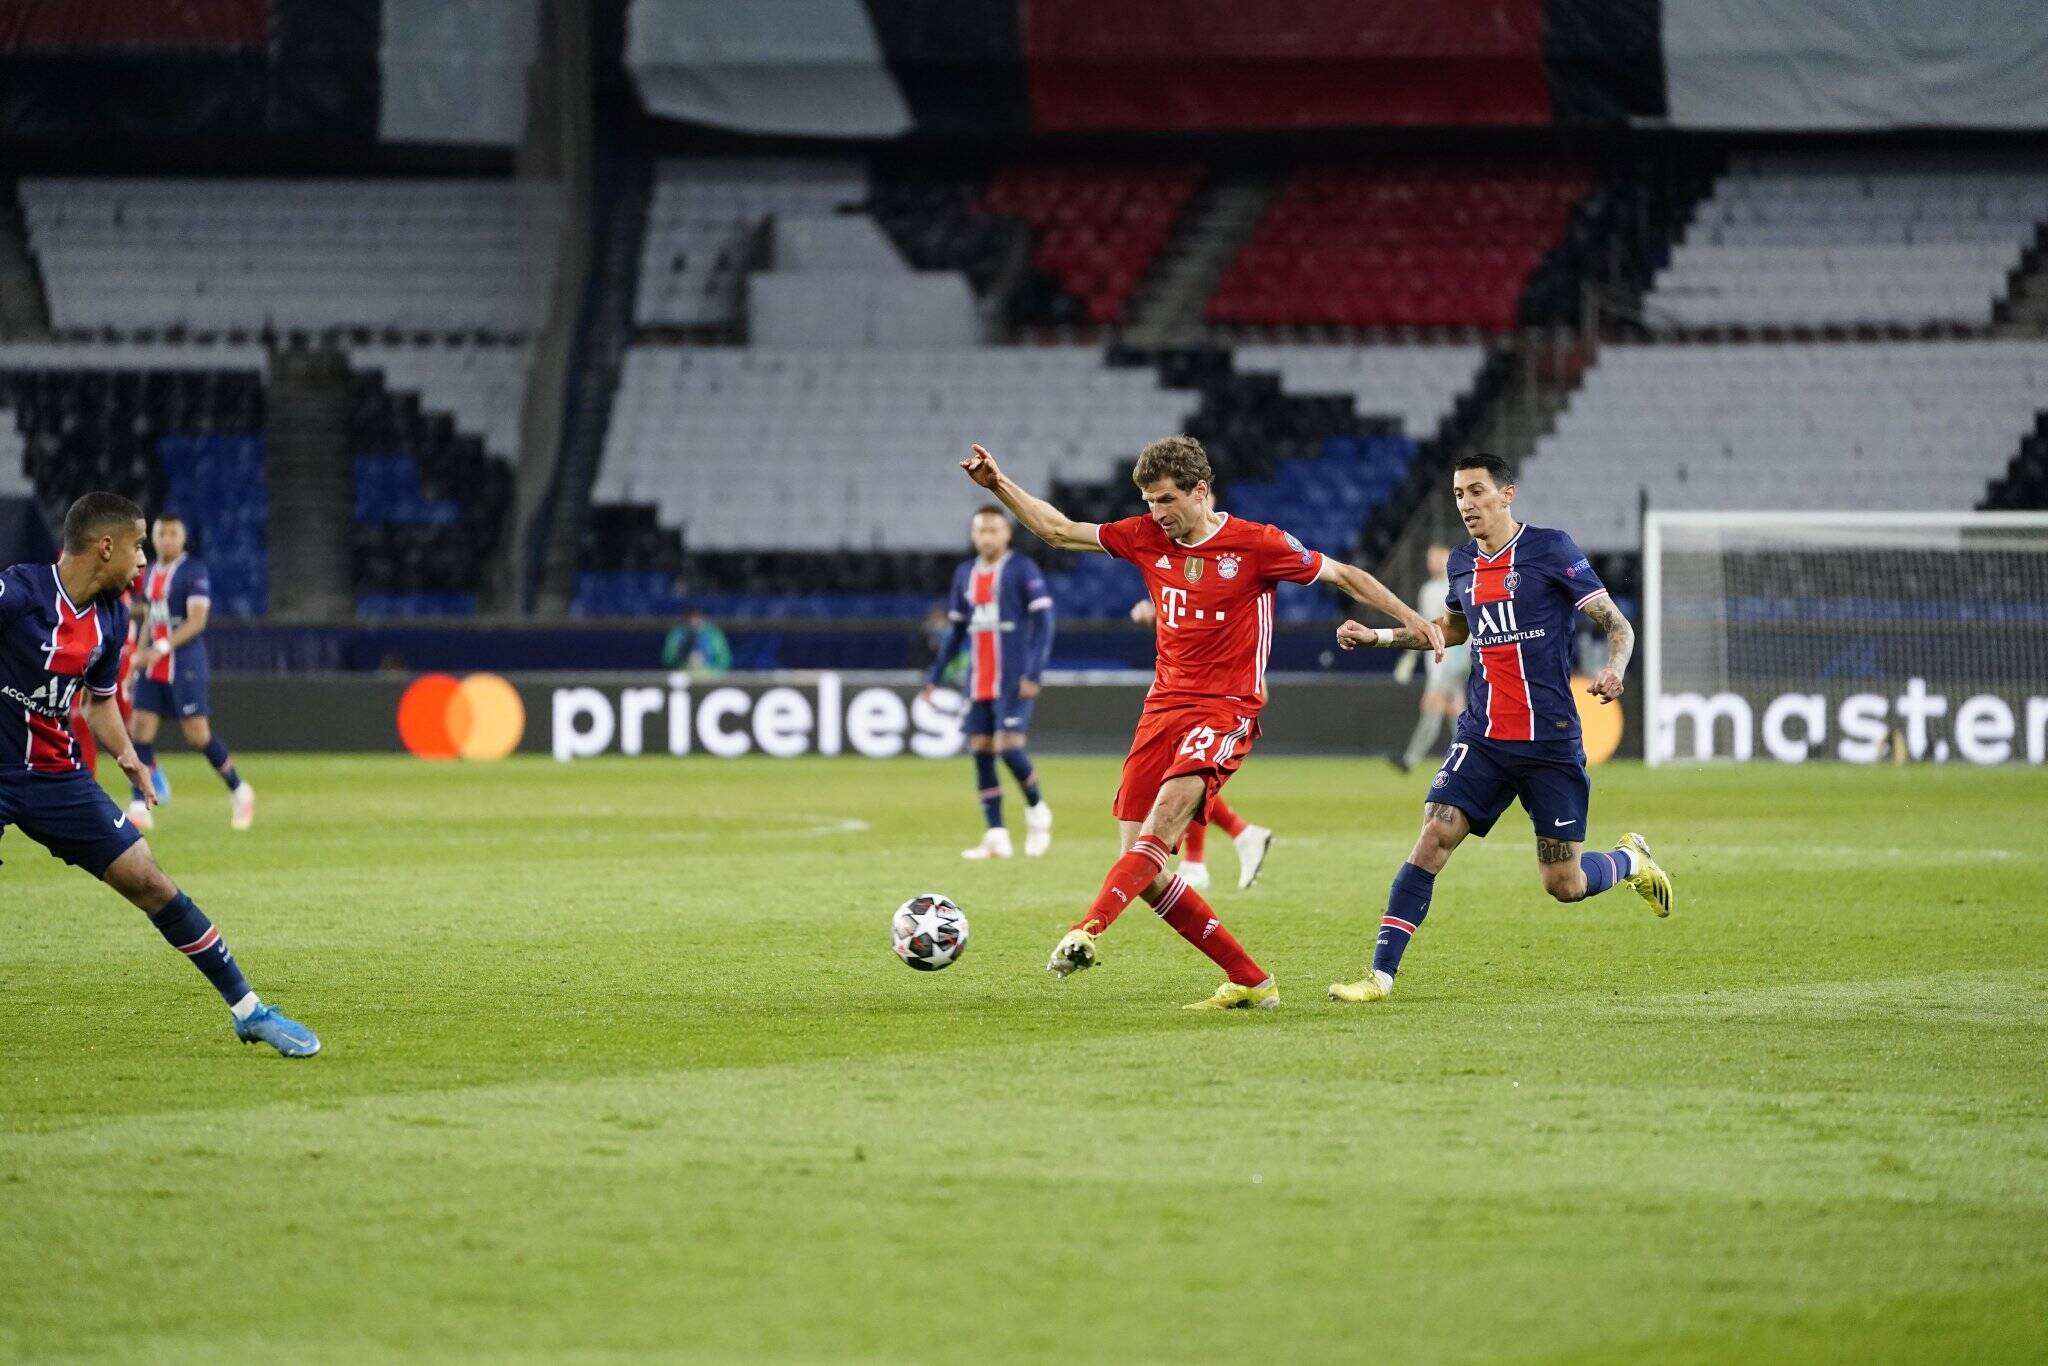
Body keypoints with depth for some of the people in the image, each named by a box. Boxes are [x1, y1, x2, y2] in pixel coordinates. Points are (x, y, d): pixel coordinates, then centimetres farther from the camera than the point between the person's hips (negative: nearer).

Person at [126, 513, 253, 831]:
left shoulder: (194, 571, -10)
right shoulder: (152, 572, 14)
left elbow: (197, 620, -18)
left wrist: (161, 648, -25)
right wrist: (140, 653, 15)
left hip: (185, 664, -7)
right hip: (153, 665, 7)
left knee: (197, 734, -6)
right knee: (142, 729, -4)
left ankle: (239, 791, 14)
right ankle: (139, 808, -4)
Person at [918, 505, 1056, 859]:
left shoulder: (1022, 570, -5)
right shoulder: (965, 574, 12)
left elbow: (1043, 622, -9)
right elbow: (955, 630, 19)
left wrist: (1035, 672, -17)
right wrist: (935, 675, 14)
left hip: (1013, 680, -6)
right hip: (978, 682, 6)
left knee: (1009, 746, -15)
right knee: (980, 750, 1)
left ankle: (1037, 810, 11)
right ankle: (995, 836, 4)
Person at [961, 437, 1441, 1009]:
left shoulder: (1257, 544, -5)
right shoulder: (1147, 538, 9)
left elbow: (1343, 575, 3)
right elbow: (1058, 531, 15)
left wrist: (1409, 617, -3)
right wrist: (998, 484, 6)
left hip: (1225, 709, -6)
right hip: (1165, 705, 6)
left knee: (1166, 814, -31)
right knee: (1143, 868, -4)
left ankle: (1087, 933, -45)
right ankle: (1248, 979, 4)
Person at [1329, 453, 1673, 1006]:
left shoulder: (1549, 548, -8)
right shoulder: (1462, 563, 9)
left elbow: (1617, 624, -7)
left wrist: (1613, 671, -28)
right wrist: (1376, 636, 20)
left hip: (1550, 741, -4)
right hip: (1482, 737, 4)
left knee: (1564, 884, -1)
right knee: (1431, 841, -12)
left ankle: (1632, 860, 33)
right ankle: (1381, 974, -10)